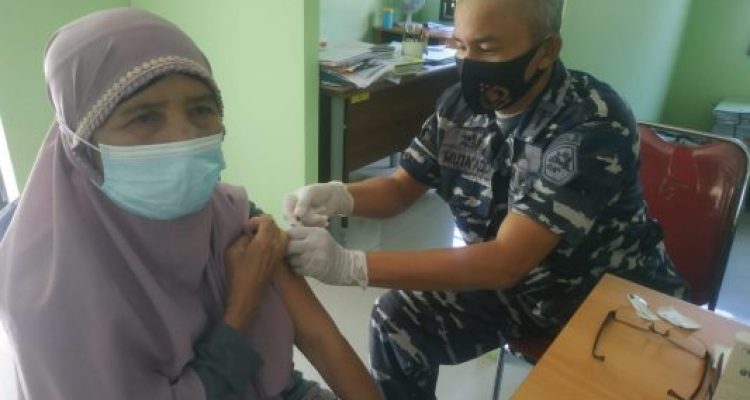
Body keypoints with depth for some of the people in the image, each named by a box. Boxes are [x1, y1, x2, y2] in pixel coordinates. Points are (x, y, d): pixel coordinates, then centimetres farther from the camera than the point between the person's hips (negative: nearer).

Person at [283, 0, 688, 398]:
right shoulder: (460, 104, -12)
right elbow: (400, 188, -1)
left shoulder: (595, 126, -30)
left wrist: (350, 266, -41)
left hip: (610, 293, -3)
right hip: (510, 280, 4)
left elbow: (507, 261, -36)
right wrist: (338, 196, -24)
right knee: (396, 319, -9)